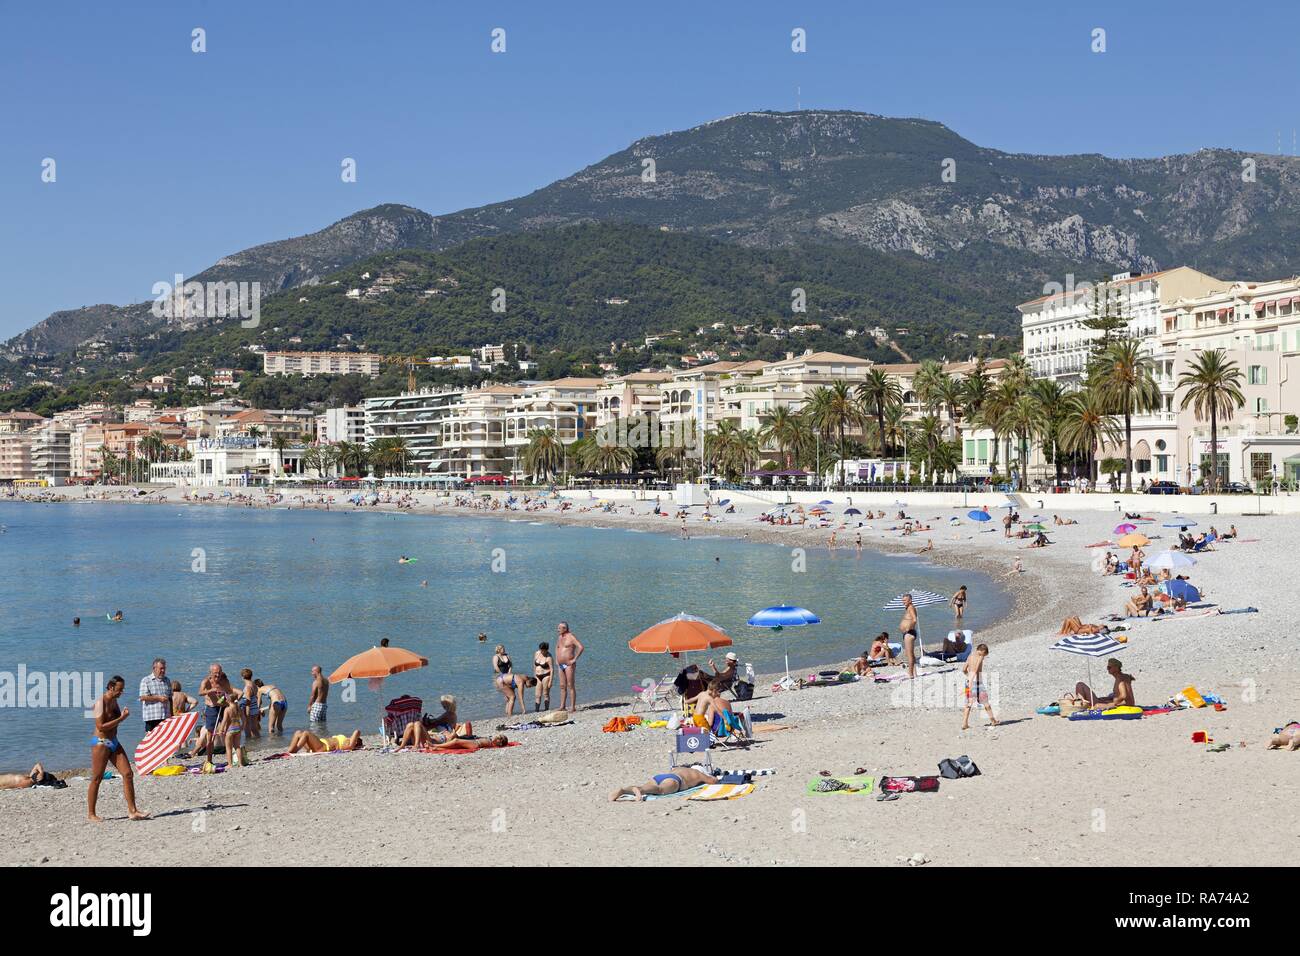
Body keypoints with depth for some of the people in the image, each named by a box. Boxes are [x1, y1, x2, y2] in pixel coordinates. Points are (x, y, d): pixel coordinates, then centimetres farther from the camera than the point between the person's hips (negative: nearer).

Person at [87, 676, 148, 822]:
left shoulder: (114, 701, 12)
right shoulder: (101, 702, -15)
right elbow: (101, 726, -22)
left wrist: (123, 715, 6)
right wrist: (121, 718, -20)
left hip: (114, 743, 8)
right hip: (101, 743, -8)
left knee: (128, 774, -1)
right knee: (96, 779, 1)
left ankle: (132, 811, 0)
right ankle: (91, 814, 12)